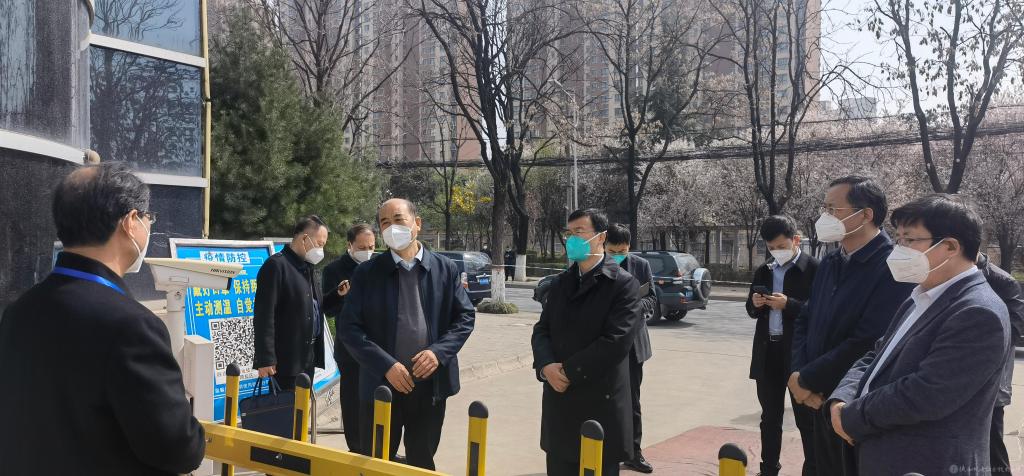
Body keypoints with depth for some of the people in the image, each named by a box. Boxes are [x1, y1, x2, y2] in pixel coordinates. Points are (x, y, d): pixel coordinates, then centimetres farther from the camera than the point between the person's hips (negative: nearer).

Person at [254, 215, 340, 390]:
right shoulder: (276, 265, -13)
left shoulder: (306, 267, 15)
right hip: (286, 360, -9)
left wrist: (337, 295, 5)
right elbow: (264, 315, -18)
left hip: (308, 359, 9)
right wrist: (265, 359, -20)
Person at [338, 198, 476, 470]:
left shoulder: (446, 269, 2)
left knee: (422, 463, 16)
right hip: (382, 384, -1)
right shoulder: (366, 273, -2)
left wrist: (439, 352, -14)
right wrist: (386, 365, -16)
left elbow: (465, 317, 3)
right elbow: (349, 327, -5)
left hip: (431, 385, 1)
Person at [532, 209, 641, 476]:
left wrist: (569, 371, -15)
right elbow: (542, 329, 9)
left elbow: (616, 341, -18)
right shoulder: (562, 282, 13)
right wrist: (546, 365, -11)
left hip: (601, 403, -6)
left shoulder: (623, 284, -9)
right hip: (559, 400, 6)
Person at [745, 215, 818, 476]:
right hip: (767, 353, 6)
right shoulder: (764, 271, 10)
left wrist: (788, 304, -23)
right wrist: (754, 304, -6)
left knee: (806, 419, 6)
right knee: (770, 417, 15)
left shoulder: (814, 268, -9)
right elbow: (751, 310, 15)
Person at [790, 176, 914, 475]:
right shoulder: (829, 264, 9)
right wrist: (798, 375, -5)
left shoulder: (894, 268, -18)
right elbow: (804, 323, 12)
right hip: (821, 404, 7)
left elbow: (867, 343, -24)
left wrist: (806, 380, -15)